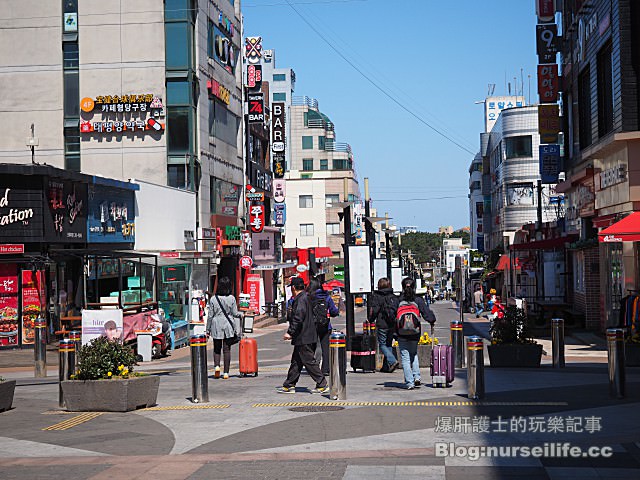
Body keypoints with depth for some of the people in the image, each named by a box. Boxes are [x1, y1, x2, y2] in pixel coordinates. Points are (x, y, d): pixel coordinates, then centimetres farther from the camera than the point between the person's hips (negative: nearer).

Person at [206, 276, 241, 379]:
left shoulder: (213, 299, -5)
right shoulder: (232, 298, -6)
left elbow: (210, 315, -2)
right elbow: (235, 313, -2)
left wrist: (208, 329, 6)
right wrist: (241, 315, 20)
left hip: (216, 325, 0)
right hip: (228, 326, 0)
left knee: (217, 348, 13)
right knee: (227, 349, 5)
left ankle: (216, 366, -10)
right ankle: (226, 372, 4)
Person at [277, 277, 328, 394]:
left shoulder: (301, 300, -16)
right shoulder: (305, 298, 16)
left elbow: (298, 319, -24)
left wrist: (290, 333, -21)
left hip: (304, 338, -10)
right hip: (305, 337, 10)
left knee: (309, 361, -6)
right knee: (296, 361, 13)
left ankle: (322, 385, -3)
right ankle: (289, 385, 19)